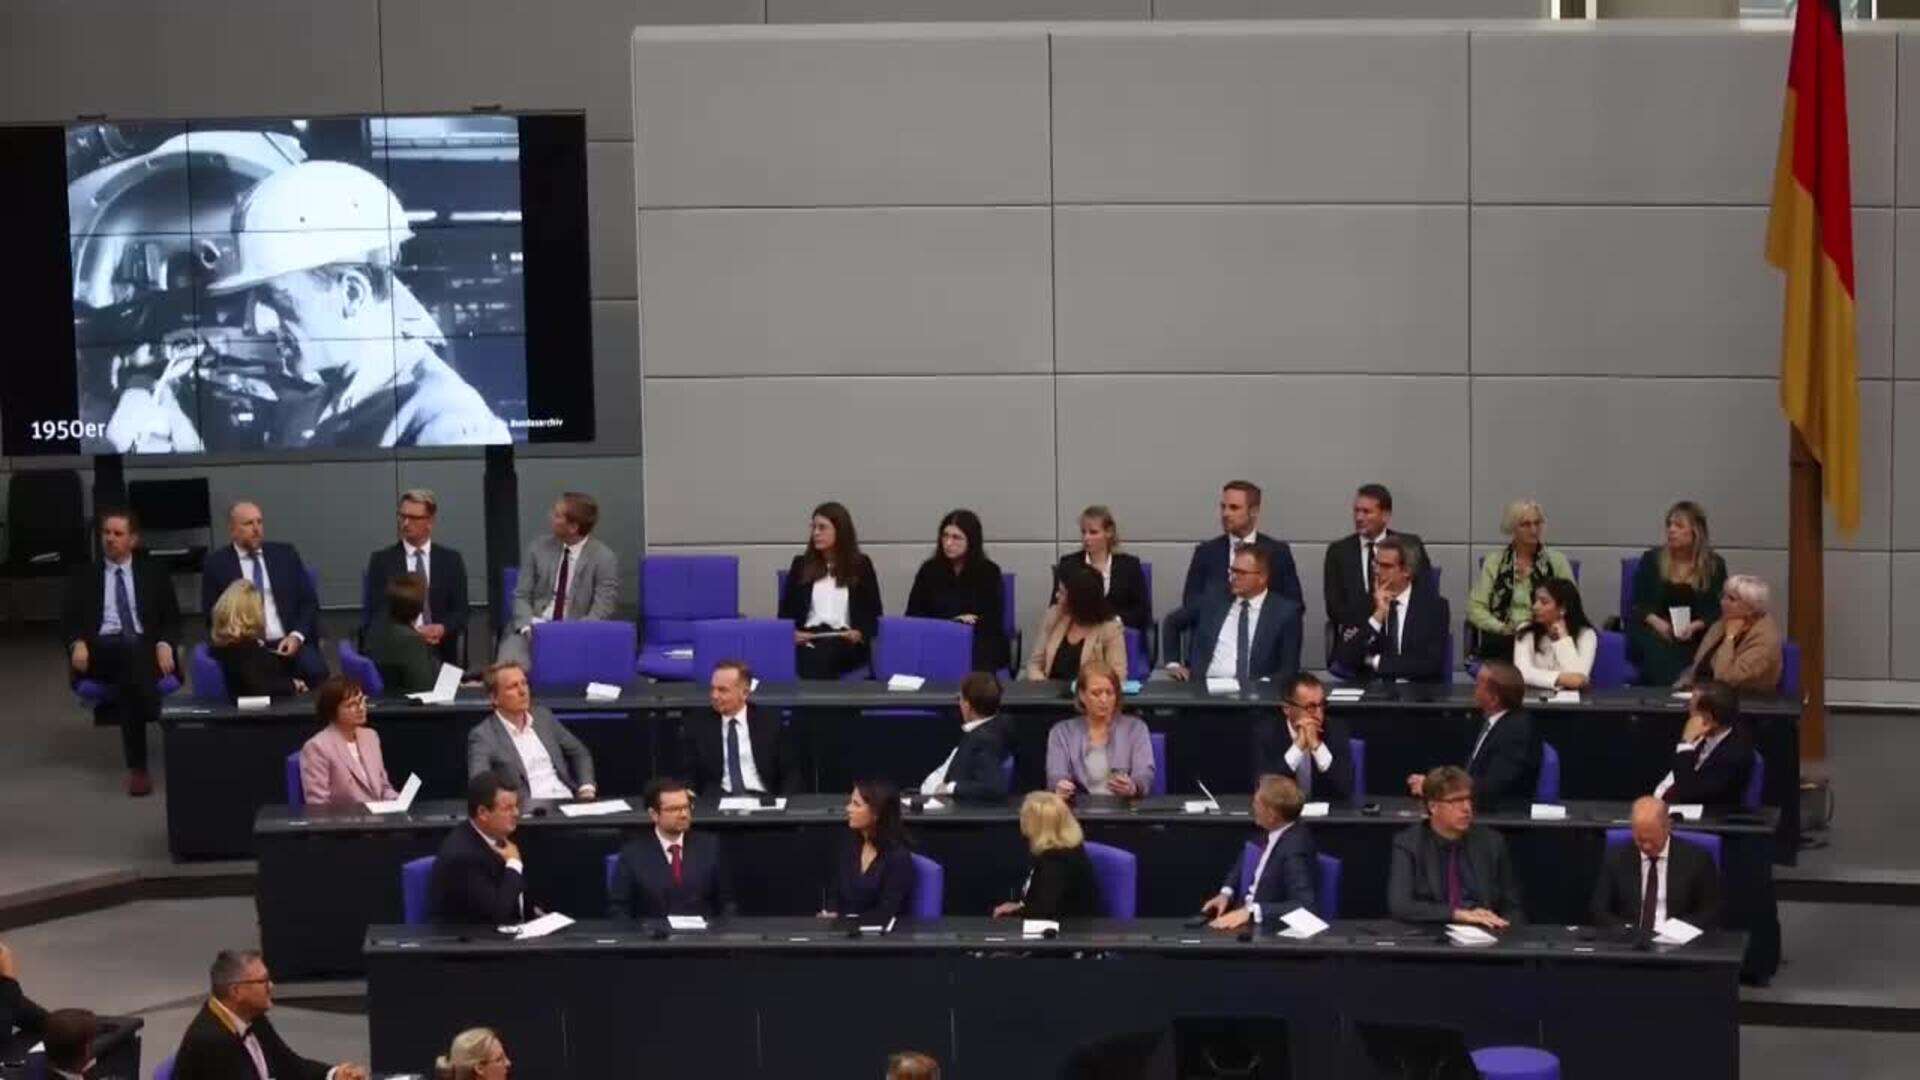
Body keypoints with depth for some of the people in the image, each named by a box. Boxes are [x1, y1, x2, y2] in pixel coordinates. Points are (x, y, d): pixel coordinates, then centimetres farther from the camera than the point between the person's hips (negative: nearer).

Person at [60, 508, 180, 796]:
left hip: (144, 649, 1)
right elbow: (68, 621, 12)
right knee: (129, 650, -39)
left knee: (132, 649, -39)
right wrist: (77, 643, -12)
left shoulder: (154, 575, 20)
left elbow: (171, 620, 14)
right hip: (100, 650, -1)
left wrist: (164, 644, -9)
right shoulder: (83, 576, 19)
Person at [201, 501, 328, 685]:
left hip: (289, 642, 2)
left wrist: (296, 636, -7)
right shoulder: (217, 563, 5)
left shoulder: (285, 554, 12)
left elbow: (309, 601, 11)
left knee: (316, 672, -28)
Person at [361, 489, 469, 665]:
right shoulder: (381, 560, 8)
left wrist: (442, 629, -14)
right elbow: (375, 613, 1)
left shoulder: (451, 560, 11)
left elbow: (460, 611, 8)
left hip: (441, 655, 1)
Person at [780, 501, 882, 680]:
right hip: (808, 639, 1)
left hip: (846, 642, -1)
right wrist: (793, 633, -4)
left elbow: (873, 612, 12)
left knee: (822, 655, -39)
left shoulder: (860, 565, 15)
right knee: (811, 658, -38)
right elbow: (786, 610, 18)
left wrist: (860, 633, -9)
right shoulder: (801, 565, 21)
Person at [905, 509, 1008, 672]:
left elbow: (993, 621, 0)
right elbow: (913, 616, 5)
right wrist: (953, 621, -8)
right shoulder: (929, 569, 10)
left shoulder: (989, 572, 4)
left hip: (980, 647, -1)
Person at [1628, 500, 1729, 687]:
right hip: (1653, 631, 1)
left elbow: (1718, 610, 4)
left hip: (1695, 636, -1)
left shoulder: (1714, 565, 8)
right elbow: (1638, 603, 8)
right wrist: (1657, 622, -13)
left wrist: (1694, 627, -16)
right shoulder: (1651, 559, 10)